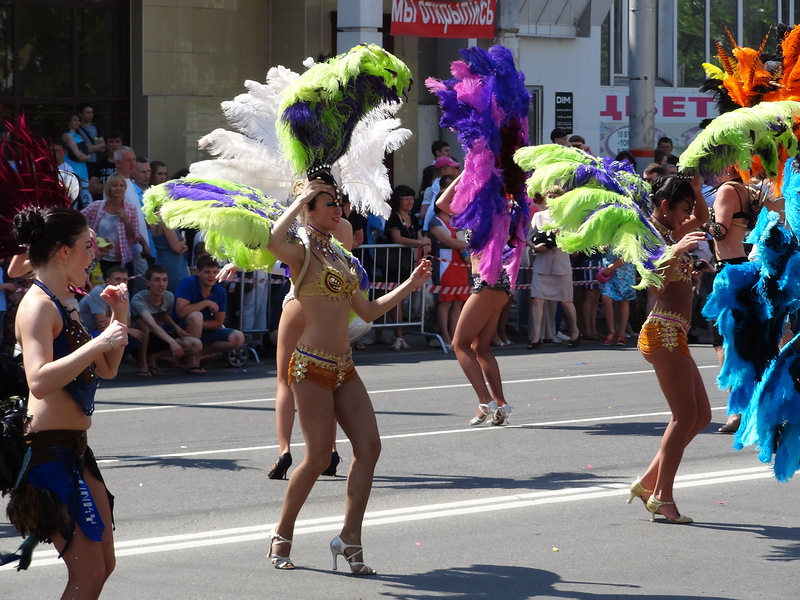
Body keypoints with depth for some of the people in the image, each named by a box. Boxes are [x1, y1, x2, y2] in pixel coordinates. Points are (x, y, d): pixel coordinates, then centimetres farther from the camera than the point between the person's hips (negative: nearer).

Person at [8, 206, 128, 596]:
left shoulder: (64, 304, 15)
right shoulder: (37, 305, -14)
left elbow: (106, 370, 23)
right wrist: (97, 343, -28)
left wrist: (119, 318, 10)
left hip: (74, 447, 10)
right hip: (49, 448, -10)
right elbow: (40, 381, -30)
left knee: (103, 565, 13)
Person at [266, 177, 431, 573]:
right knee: (318, 458, -5)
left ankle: (350, 538, 1)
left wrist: (410, 285, 17)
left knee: (369, 445, -4)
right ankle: (282, 536, 13)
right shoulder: (301, 254, -7)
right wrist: (301, 199, -20)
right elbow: (273, 242, -32)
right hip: (312, 366, -8)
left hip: (344, 367, 8)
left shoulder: (337, 257, 17)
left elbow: (368, 311, 22)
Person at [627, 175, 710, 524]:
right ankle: (662, 497, -8)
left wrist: (696, 189, 15)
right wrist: (676, 251, -39)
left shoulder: (670, 234, 17)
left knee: (700, 416, 11)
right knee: (685, 416, -10)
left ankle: (648, 482, 11)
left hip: (673, 334, 10)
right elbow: (656, 283, -25)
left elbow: (703, 218, 33)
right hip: (664, 330, -10)